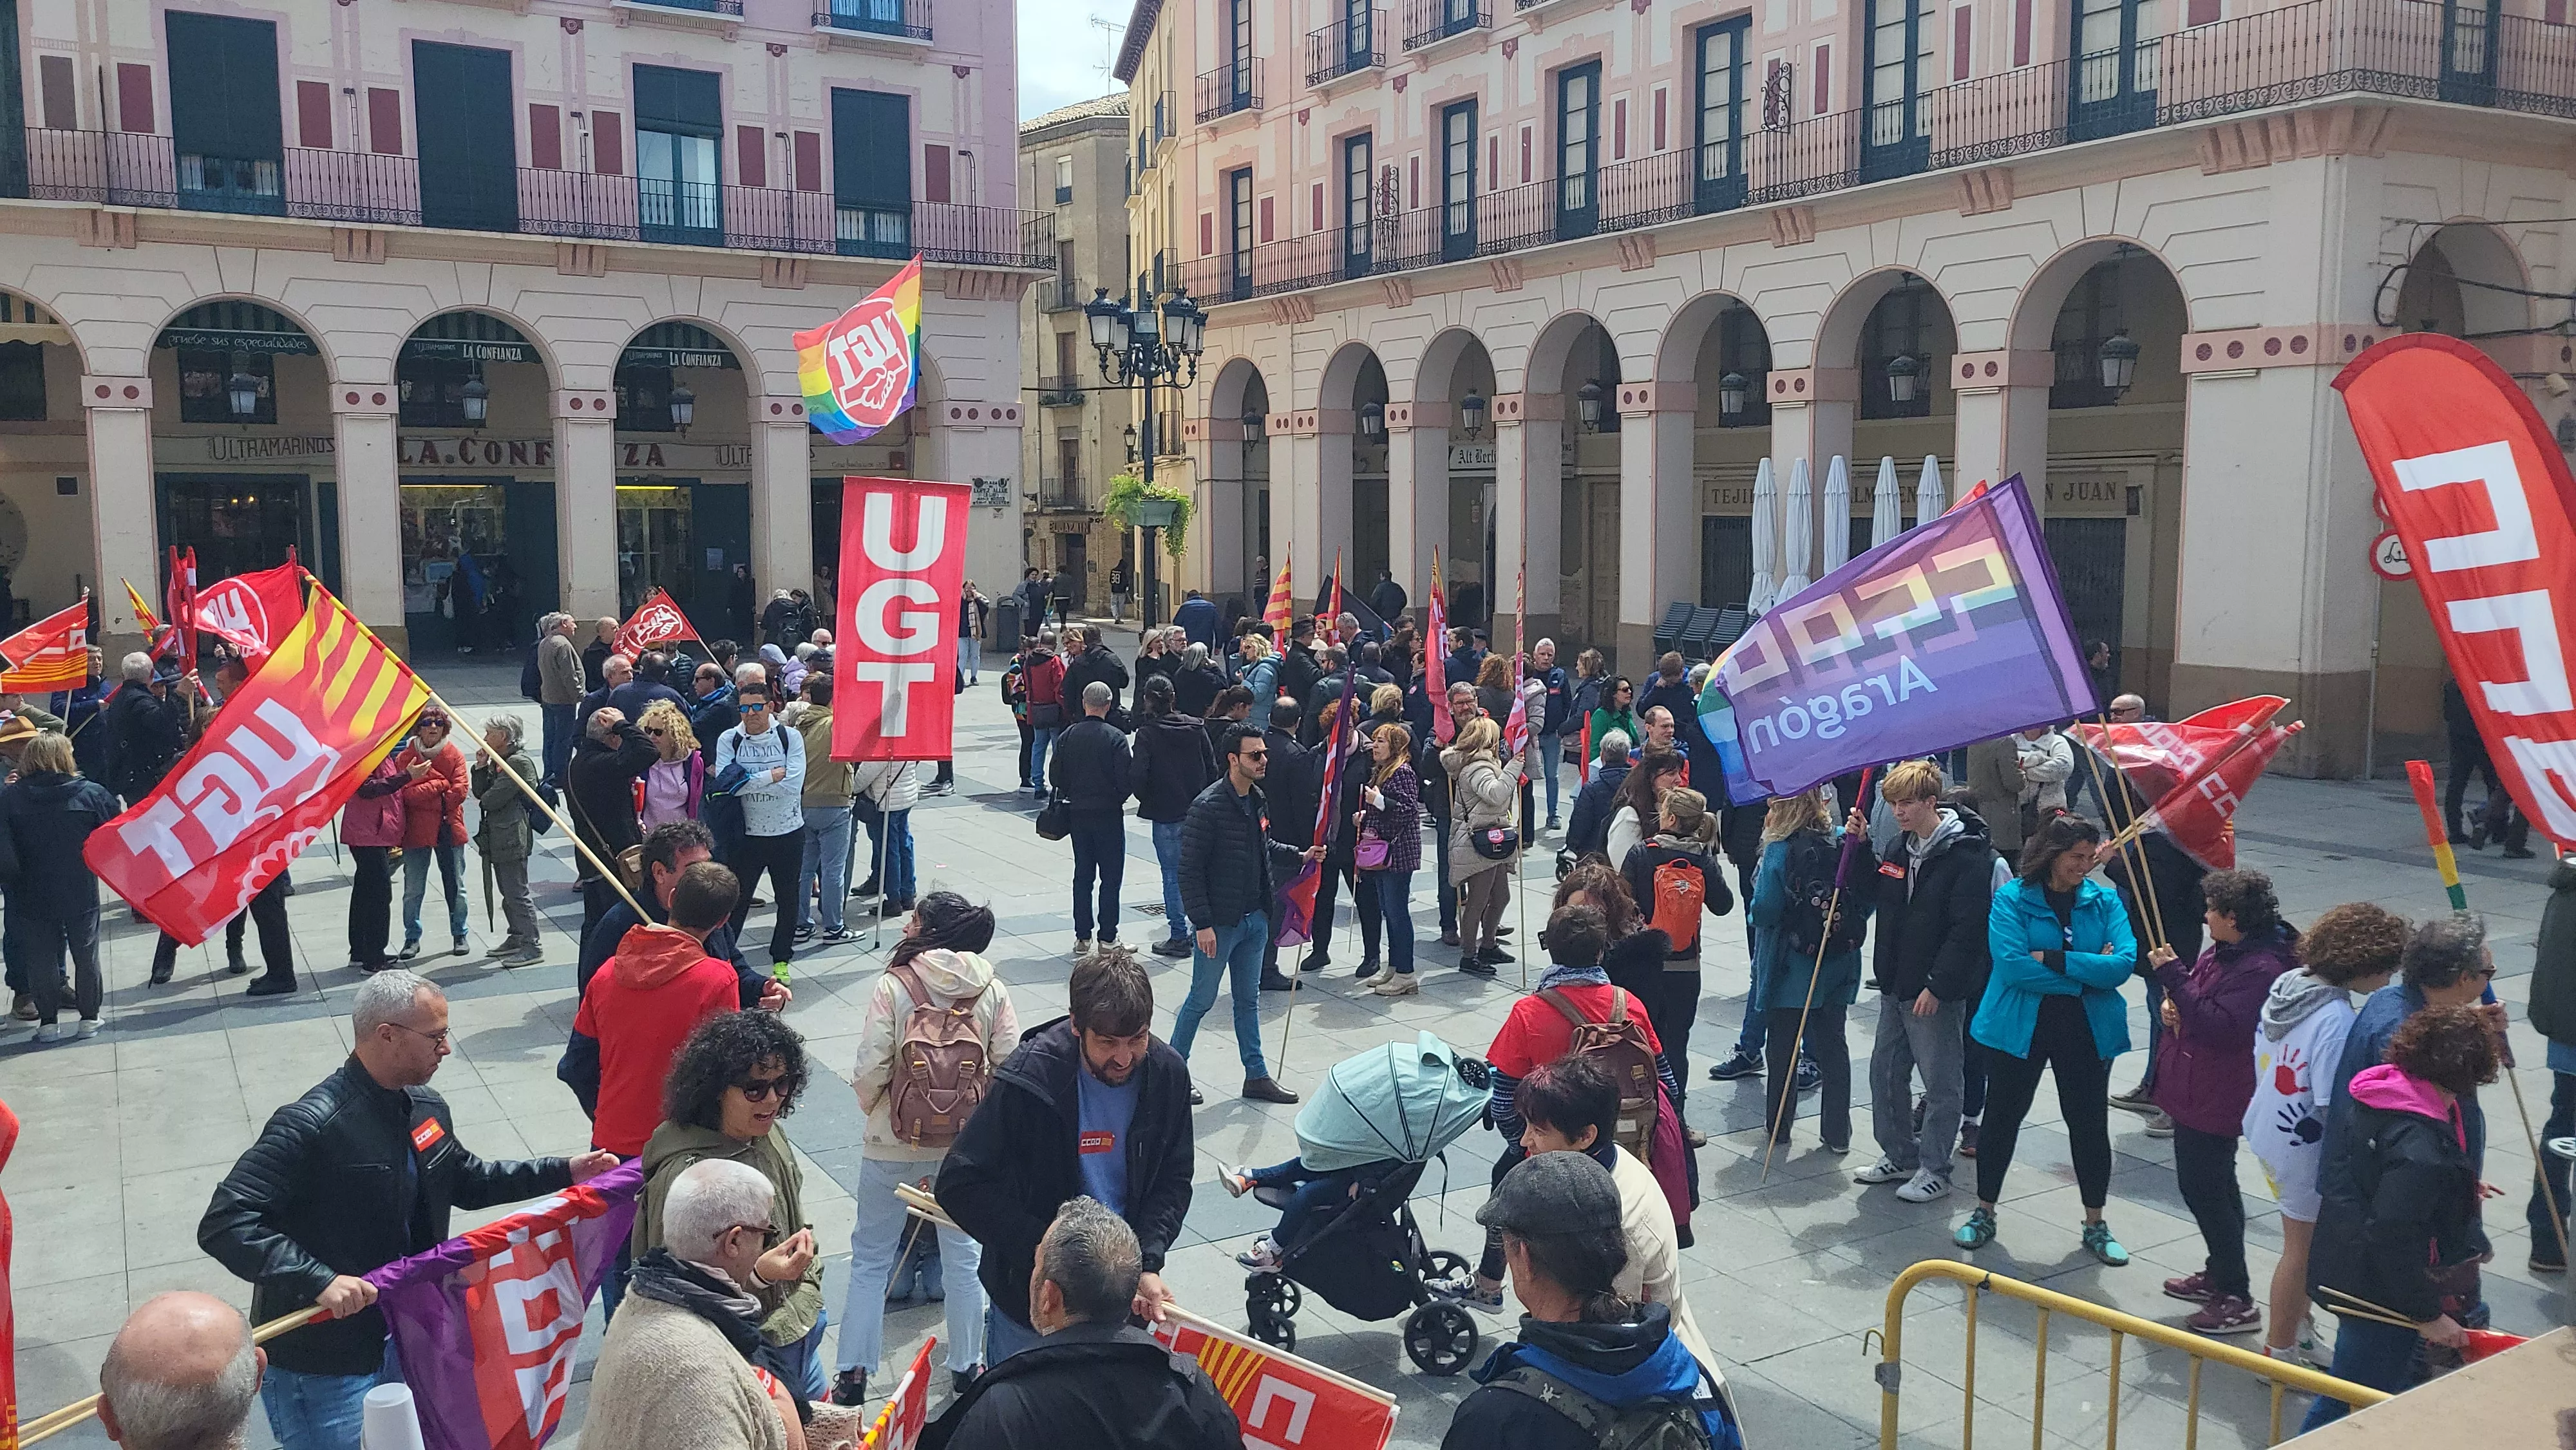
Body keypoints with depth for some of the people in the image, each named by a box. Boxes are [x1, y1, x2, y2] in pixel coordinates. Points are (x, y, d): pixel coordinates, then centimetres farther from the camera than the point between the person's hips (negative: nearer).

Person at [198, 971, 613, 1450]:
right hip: (320, 1365, -8)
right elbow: (223, 1223, -27)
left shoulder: (426, 1109, 2)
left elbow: (467, 1182, 19)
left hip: (399, 1340, 8)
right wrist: (318, 1280, -35)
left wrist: (563, 1172, 11)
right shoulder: (310, 1125, -24)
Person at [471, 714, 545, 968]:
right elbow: (479, 793, 11)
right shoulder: (497, 761, 14)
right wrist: (481, 767, -1)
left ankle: (531, 947, -3)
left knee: (517, 893, -7)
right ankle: (516, 938, 28)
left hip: (512, 837, -10)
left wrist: (483, 801, 3)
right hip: (499, 837, 10)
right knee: (507, 892, 17)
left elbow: (492, 800, -20)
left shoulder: (519, 763, -17)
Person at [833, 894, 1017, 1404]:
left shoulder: (892, 987, -16)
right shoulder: (993, 992, -9)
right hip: (967, 1146, 2)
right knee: (963, 1254, 19)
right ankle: (965, 1368, 29)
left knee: (870, 1256, 14)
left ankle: (853, 1375, 18)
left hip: (893, 1146, -2)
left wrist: (871, 1106, 4)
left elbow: (871, 1070, -18)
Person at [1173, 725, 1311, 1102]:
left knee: (1248, 1000, 16)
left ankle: (1256, 1076, 26)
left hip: (1255, 919, 7)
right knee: (1201, 1000, 5)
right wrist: (1202, 924, -20)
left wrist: (1299, 856, 6)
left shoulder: (1256, 799, 5)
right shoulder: (1208, 806, -20)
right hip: (1219, 923, -7)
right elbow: (1190, 869, -19)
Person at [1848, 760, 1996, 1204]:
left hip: (1937, 990, -9)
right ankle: (1899, 1155, 31)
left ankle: (1934, 1169, 16)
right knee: (1885, 1072, 16)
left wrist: (1938, 985, -22)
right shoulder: (1903, 847, 9)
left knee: (1940, 1082, 4)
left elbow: (1967, 928, -21)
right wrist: (1861, 846, 8)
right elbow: (1877, 891, 23)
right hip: (1896, 983, 9)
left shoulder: (1967, 853, -17)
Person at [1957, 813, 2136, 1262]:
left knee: (2090, 1124, 10)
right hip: (2019, 1027, -2)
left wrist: (2052, 959, -20)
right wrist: (2086, 975, -15)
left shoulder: (2104, 901, 0)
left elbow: (2123, 964, -13)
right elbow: (2012, 965, -21)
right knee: (2002, 1118, 9)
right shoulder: (2012, 899, -8)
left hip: (2087, 1031, 2)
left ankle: (2095, 1225, 27)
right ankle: (1983, 1214, 26)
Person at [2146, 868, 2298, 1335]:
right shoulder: (2225, 951, 7)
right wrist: (2176, 1007, 1)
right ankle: (2218, 1276, 36)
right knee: (2214, 1187, 21)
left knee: (2203, 1191, -5)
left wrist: (2173, 977, -29)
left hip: (2216, 1099, -10)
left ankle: (2238, 1301, 3)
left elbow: (2219, 1028, -31)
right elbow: (2202, 999, 24)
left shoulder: (2261, 969, -24)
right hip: (2196, 1088, 10)